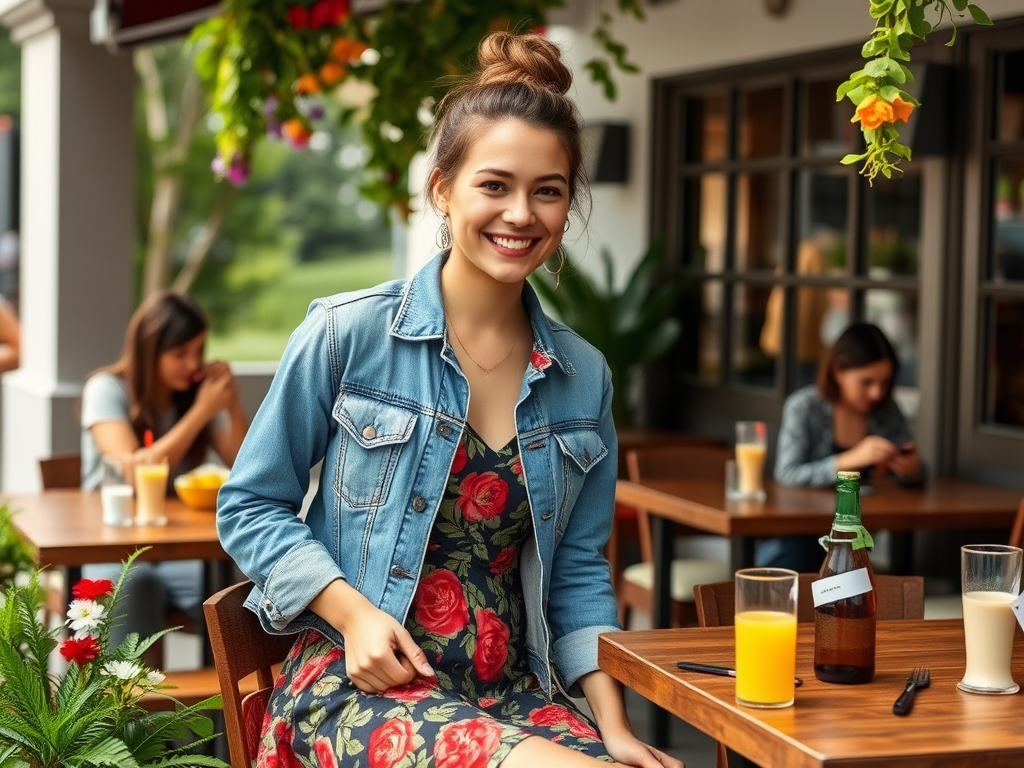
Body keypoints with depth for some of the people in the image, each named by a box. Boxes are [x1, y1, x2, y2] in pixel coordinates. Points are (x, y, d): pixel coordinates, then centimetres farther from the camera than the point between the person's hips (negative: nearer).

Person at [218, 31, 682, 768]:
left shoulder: (584, 378, 8)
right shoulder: (346, 335, -5)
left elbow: (579, 569, 12)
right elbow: (251, 507, 1)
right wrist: (353, 612, -13)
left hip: (512, 691, 5)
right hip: (360, 680, -5)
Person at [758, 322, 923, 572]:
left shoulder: (886, 411, 2)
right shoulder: (804, 407, -11)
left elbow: (910, 476, 6)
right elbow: (786, 475, -22)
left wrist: (911, 469, -19)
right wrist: (849, 460, -34)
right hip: (795, 534, -4)